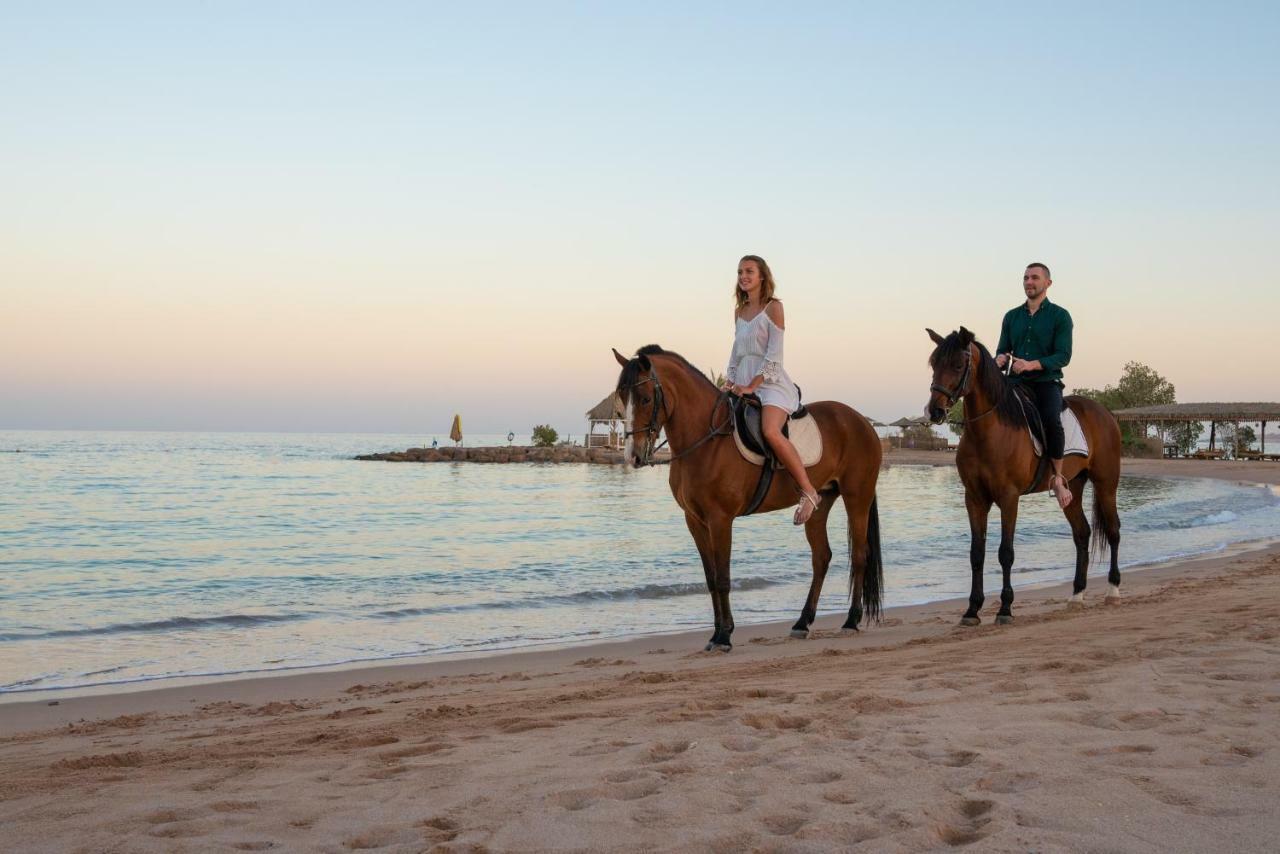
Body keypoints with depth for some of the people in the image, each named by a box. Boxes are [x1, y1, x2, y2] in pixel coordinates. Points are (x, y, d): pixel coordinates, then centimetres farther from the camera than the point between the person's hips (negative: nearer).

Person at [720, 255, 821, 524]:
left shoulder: (774, 307, -4)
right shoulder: (739, 311, 16)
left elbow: (774, 354, -10)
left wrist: (752, 386, -16)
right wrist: (730, 381, 6)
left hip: (770, 382, -8)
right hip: (744, 385, 8)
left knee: (770, 432, -32)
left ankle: (808, 491, -25)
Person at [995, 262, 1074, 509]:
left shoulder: (1060, 316, 2)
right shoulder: (1012, 316, 15)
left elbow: (1064, 356, -8)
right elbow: (1002, 350, 15)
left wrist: (1032, 364, -23)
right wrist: (1000, 359, -12)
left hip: (1047, 382, -4)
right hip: (1016, 383, 4)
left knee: (1051, 420, -33)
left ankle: (1058, 478, -19)